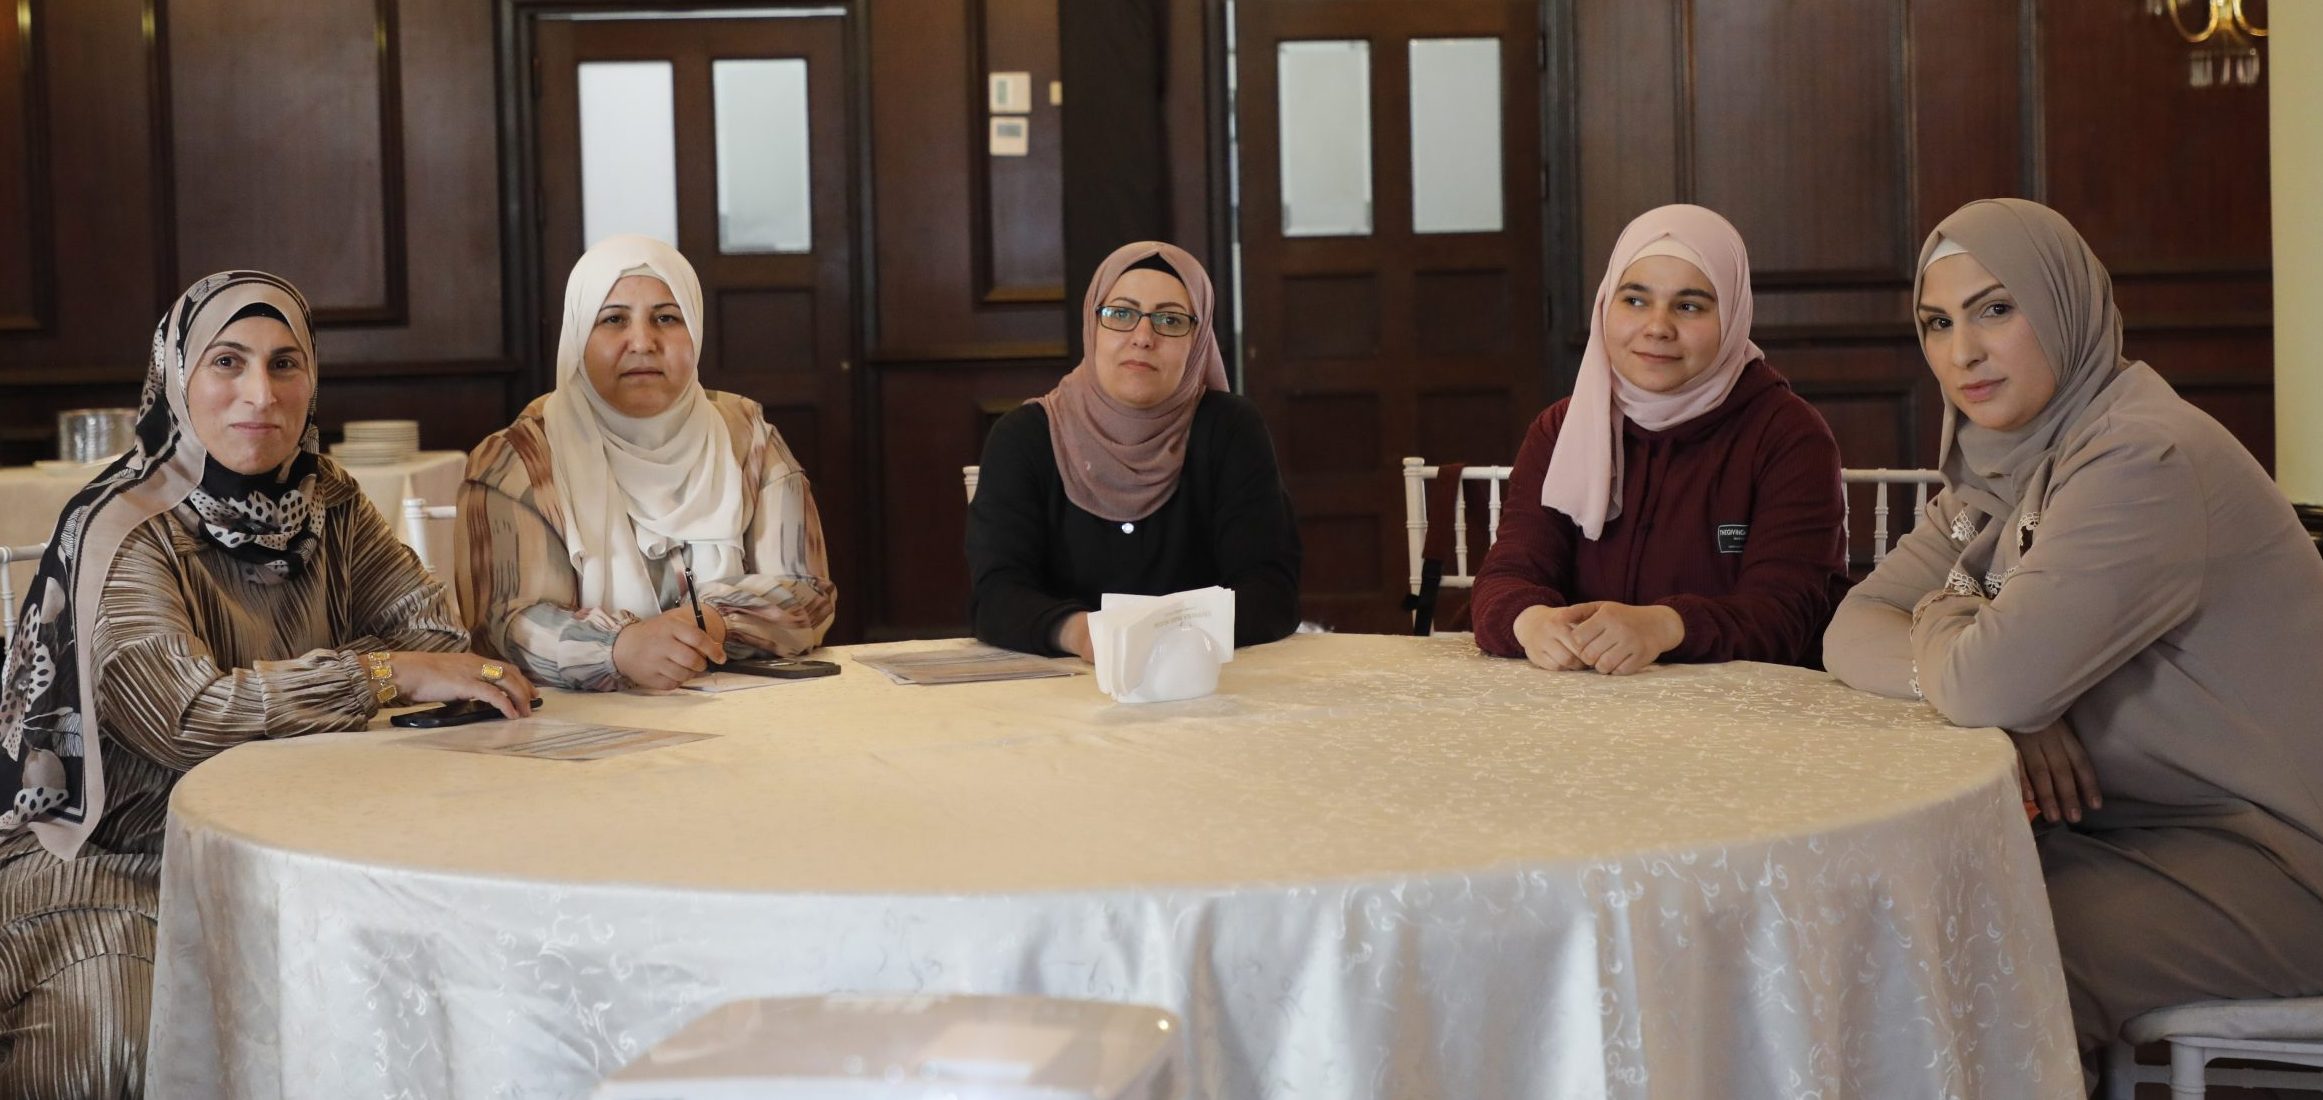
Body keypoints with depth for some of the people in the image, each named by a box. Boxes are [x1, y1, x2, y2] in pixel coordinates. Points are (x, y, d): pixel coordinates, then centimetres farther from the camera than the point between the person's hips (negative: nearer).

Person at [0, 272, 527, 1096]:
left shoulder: (324, 502, 6)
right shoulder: (125, 532, -14)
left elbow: (434, 628, -3)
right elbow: (185, 715, -26)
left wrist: (281, 686, -18)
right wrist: (384, 674, -29)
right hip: (118, 871, -5)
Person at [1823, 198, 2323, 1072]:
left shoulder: (2145, 458, -22)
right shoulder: (1997, 471, 7)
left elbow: (1991, 678, -29)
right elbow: (1853, 630, 2)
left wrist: (1941, 621, -5)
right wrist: (2007, 701, -17)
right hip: (2122, 819, 8)